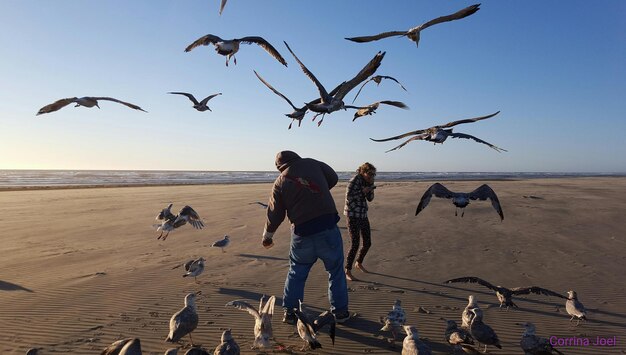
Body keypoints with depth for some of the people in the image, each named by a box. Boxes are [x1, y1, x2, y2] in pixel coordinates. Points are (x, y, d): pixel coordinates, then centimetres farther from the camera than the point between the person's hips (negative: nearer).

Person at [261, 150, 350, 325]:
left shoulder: (280, 182, 3)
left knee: (296, 273, 19)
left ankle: (290, 312, 27)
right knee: (336, 271, 15)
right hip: (328, 228, 0)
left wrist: (267, 236, 20)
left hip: (302, 234, 1)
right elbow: (333, 178, 15)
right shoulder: (311, 164, 2)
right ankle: (340, 311, 23)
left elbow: (275, 214, 5)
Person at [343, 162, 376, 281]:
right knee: (355, 244, -9)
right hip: (353, 215, -8)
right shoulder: (354, 181, -14)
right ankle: (348, 272, 4)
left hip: (363, 215, 8)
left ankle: (359, 263, 36)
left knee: (367, 243, 11)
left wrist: (371, 186, -5)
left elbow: (370, 199, 10)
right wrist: (362, 191, -20)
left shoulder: (367, 181, 7)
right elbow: (348, 197, -17)